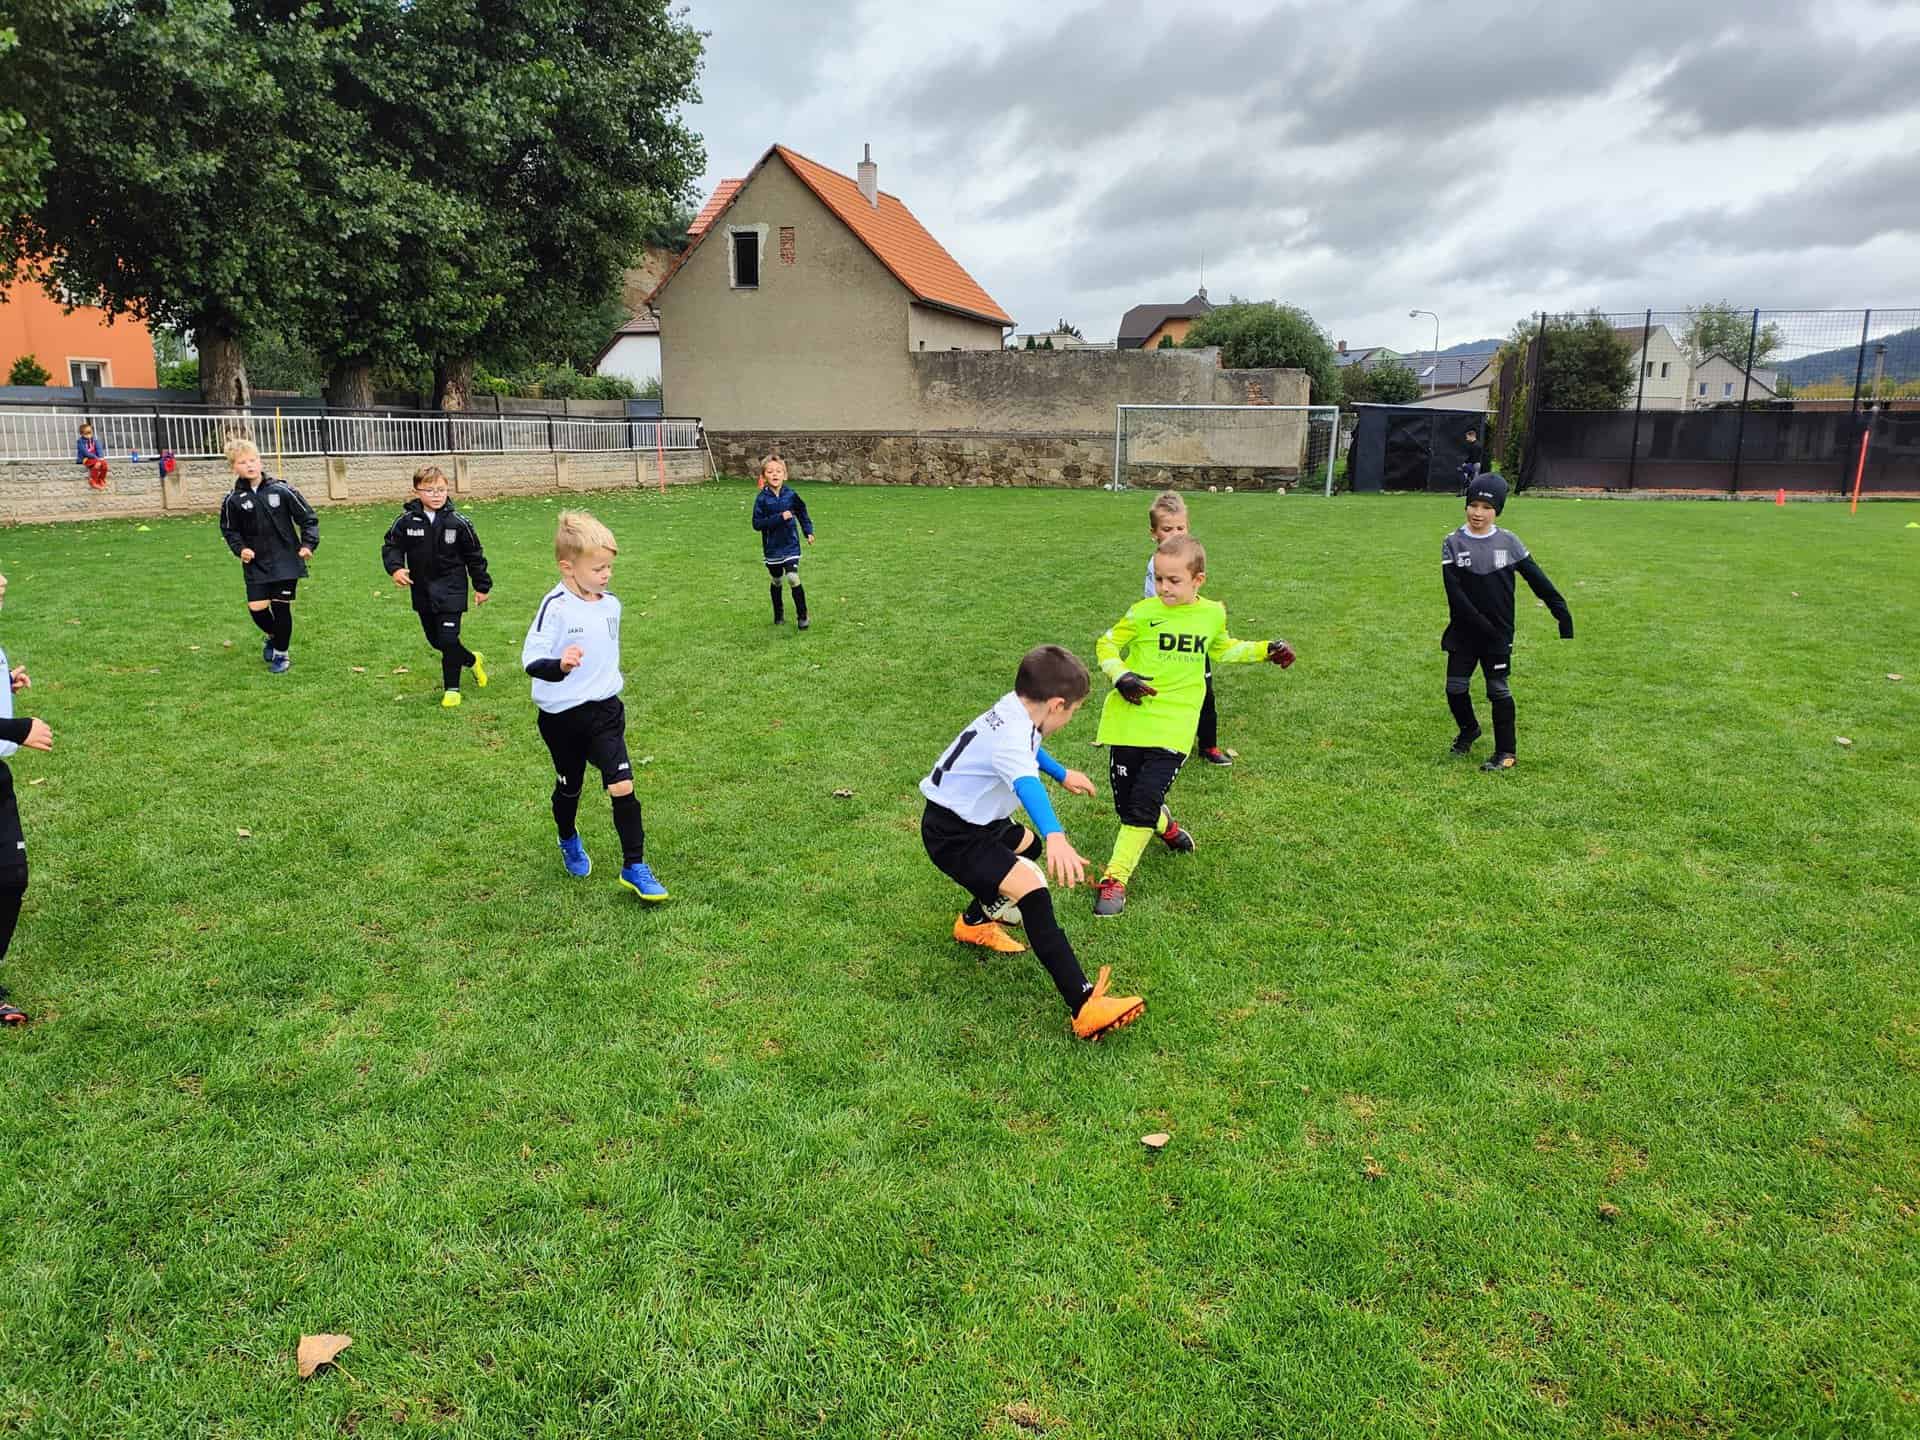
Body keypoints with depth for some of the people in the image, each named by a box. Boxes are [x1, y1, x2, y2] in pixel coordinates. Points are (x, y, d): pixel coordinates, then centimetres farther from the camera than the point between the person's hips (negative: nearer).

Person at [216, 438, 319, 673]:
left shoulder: (281, 490, -6)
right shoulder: (233, 500, -3)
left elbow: (308, 518, 1)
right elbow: (229, 530, 10)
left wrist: (308, 544, -9)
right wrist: (240, 548, -7)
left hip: (286, 561, -1)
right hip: (256, 564, 1)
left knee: (281, 607, 0)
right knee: (256, 608, -5)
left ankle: (281, 654, 19)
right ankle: (273, 636, 29)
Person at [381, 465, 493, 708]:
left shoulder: (458, 522, -8)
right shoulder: (407, 521, -5)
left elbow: (474, 555, 1)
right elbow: (391, 546, 5)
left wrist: (482, 586, 5)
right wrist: (395, 568, -15)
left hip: (451, 589, -4)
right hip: (422, 590, 4)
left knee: (448, 638, -11)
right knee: (435, 640, 13)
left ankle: (452, 688, 4)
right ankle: (472, 660, 39)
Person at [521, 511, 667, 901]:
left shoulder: (611, 605, 2)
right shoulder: (555, 607, -19)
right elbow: (531, 659, -24)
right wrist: (559, 666, -44)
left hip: (605, 710, 4)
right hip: (562, 717, -4)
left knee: (622, 785, -10)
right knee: (569, 788, 16)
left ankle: (634, 866, -1)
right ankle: (569, 843, 46)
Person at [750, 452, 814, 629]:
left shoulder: (791, 494, -4)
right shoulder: (762, 498, -9)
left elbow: (802, 513, 13)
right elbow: (757, 523, -15)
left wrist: (808, 531, 9)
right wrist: (779, 518, -23)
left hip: (790, 544, -1)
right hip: (772, 547, 1)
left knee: (793, 578, -15)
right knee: (775, 581, 14)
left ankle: (802, 615, -2)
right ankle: (779, 614, 35)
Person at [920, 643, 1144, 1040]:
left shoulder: (1013, 709, 2)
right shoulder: (1012, 737, -28)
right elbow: (1027, 785, -49)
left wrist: (1062, 774, 40)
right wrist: (1056, 836, -65)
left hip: (974, 818, 11)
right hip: (952, 836, -11)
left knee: (1028, 845, 33)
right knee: (1031, 887, -26)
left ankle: (975, 923, 47)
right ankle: (1085, 1008, -32)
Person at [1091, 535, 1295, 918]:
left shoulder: (1213, 615, 5)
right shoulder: (1144, 613, -5)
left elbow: (1222, 649, 27)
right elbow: (1106, 644, 5)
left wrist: (1264, 650, 17)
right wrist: (1120, 676, -12)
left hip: (1173, 728, 0)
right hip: (1130, 719, 0)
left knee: (1145, 802, -12)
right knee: (1125, 801, 7)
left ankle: (1115, 879, -1)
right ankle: (1166, 827, 40)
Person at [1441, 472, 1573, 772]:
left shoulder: (1508, 541, -3)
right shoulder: (1453, 544, -5)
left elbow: (1536, 578, 1)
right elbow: (1455, 593, -12)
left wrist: (1561, 611, -4)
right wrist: (1481, 625, -18)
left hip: (1499, 633, -1)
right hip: (1463, 631, 1)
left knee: (1499, 690, 1)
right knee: (1455, 687, 6)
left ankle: (1505, 753, 10)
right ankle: (1469, 730, 34)